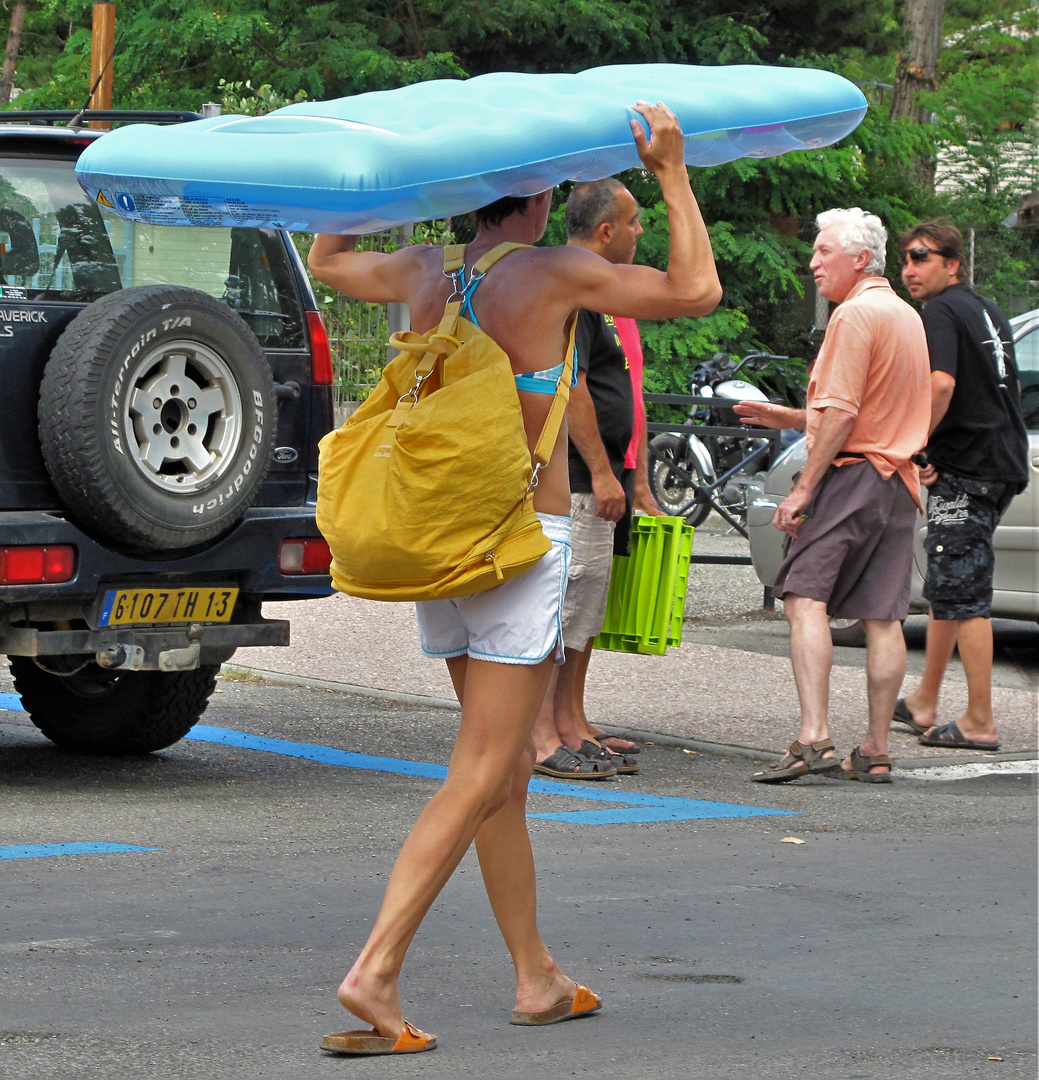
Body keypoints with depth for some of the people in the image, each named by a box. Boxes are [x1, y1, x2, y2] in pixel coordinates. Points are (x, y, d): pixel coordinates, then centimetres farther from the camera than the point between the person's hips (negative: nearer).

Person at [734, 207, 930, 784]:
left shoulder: (856, 314, -10)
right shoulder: (906, 316, 19)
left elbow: (841, 415, -17)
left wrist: (803, 488, -14)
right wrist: (789, 417, 21)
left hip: (852, 473, -9)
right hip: (898, 478, 9)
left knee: (806, 596, -13)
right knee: (883, 617, 6)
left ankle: (813, 738, -25)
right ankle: (875, 752, 6)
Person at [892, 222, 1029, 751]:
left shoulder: (940, 312, -11)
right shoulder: (988, 311, 18)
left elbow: (942, 384, -27)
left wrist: (916, 445, -15)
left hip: (965, 468, -10)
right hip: (1005, 463, 10)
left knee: (963, 593, -7)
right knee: (946, 586, 19)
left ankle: (980, 723, -8)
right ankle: (924, 703, 26)